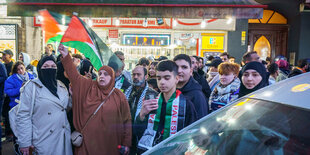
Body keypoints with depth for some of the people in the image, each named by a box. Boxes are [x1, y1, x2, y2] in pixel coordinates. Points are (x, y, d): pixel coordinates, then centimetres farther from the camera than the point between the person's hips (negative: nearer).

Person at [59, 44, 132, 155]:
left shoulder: (119, 96, 0)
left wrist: (127, 143, -2)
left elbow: (127, 121, 1)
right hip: (87, 143, 1)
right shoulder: (89, 87, 6)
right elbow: (75, 75, -3)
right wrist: (66, 56, -12)